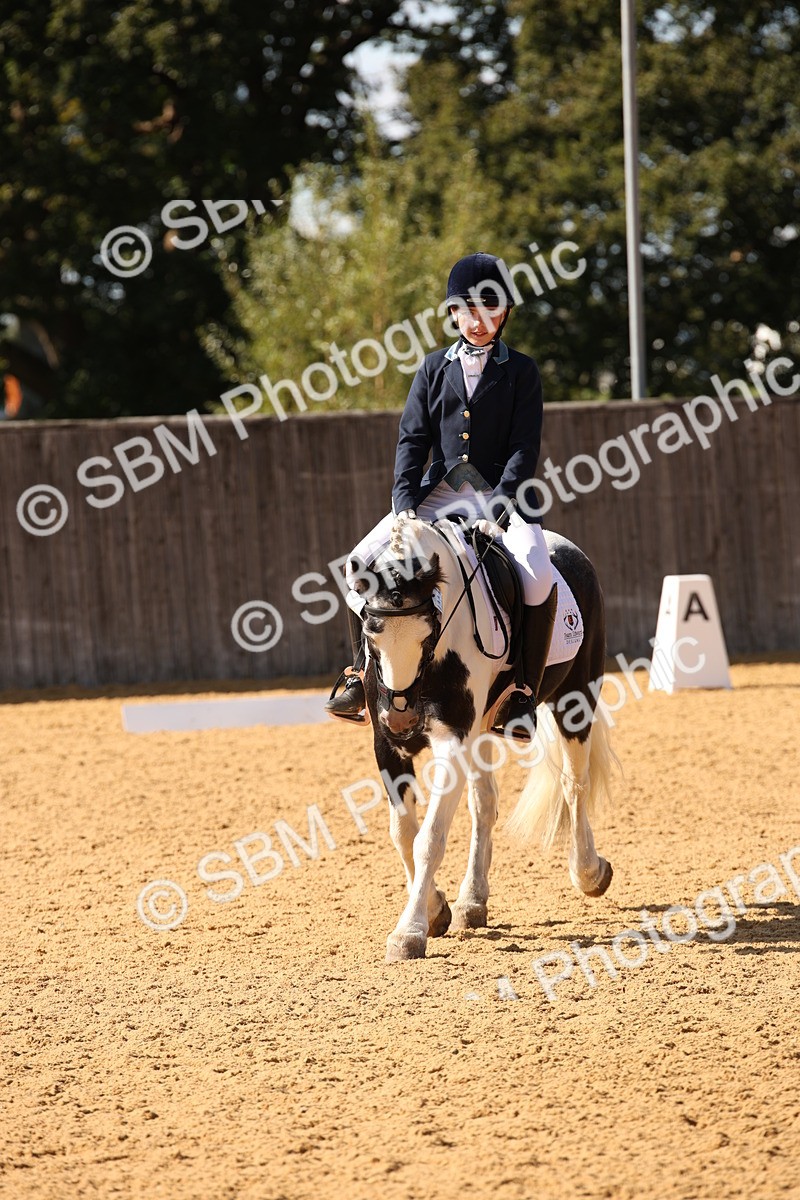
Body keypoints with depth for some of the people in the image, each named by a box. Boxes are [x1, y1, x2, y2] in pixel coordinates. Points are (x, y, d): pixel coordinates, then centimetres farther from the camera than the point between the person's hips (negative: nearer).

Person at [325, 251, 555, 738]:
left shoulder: (521, 371, 2)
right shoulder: (436, 368, 11)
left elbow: (525, 448, -6)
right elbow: (413, 439, 6)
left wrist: (498, 509, -20)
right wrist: (404, 502, -10)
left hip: (502, 496, -3)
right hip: (438, 494, 4)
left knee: (538, 576, -31)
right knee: (362, 561, -13)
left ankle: (524, 697, -24)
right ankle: (362, 675, 1)